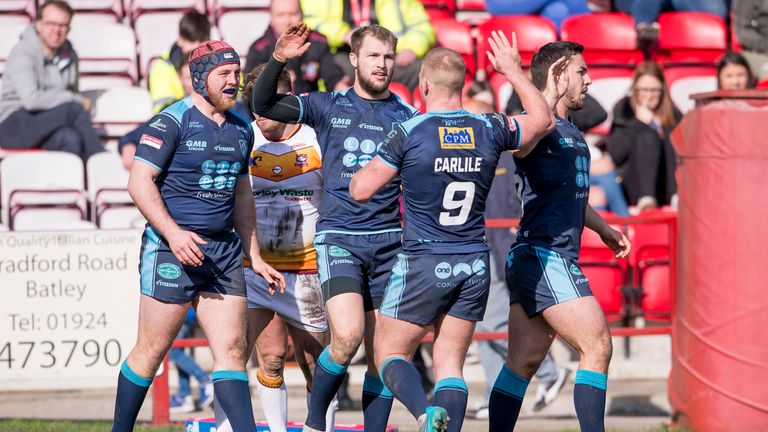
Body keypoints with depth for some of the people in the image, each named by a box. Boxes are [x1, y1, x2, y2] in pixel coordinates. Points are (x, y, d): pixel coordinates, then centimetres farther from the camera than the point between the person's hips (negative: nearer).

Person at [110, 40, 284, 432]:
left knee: (232, 349, -1)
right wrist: (173, 233, -22)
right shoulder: (172, 122, -7)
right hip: (173, 249, -6)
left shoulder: (241, 129, 15)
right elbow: (139, 182, -12)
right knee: (152, 350, 0)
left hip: (224, 250, 6)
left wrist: (255, 257, 20)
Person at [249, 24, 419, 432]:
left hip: (388, 242, 2)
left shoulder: (406, 115, 7)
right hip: (338, 238, -2)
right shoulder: (328, 107, 5)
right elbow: (262, 105, 0)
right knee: (348, 337, -20)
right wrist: (278, 59, -15)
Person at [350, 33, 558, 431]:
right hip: (475, 265, 4)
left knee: (388, 353, 7)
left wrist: (361, 170, 14)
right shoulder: (489, 130, -1)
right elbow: (543, 119, 18)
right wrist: (513, 70, 26)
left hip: (423, 264, -4)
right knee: (450, 363, 9)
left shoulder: (408, 133, -12)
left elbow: (361, 190, -8)